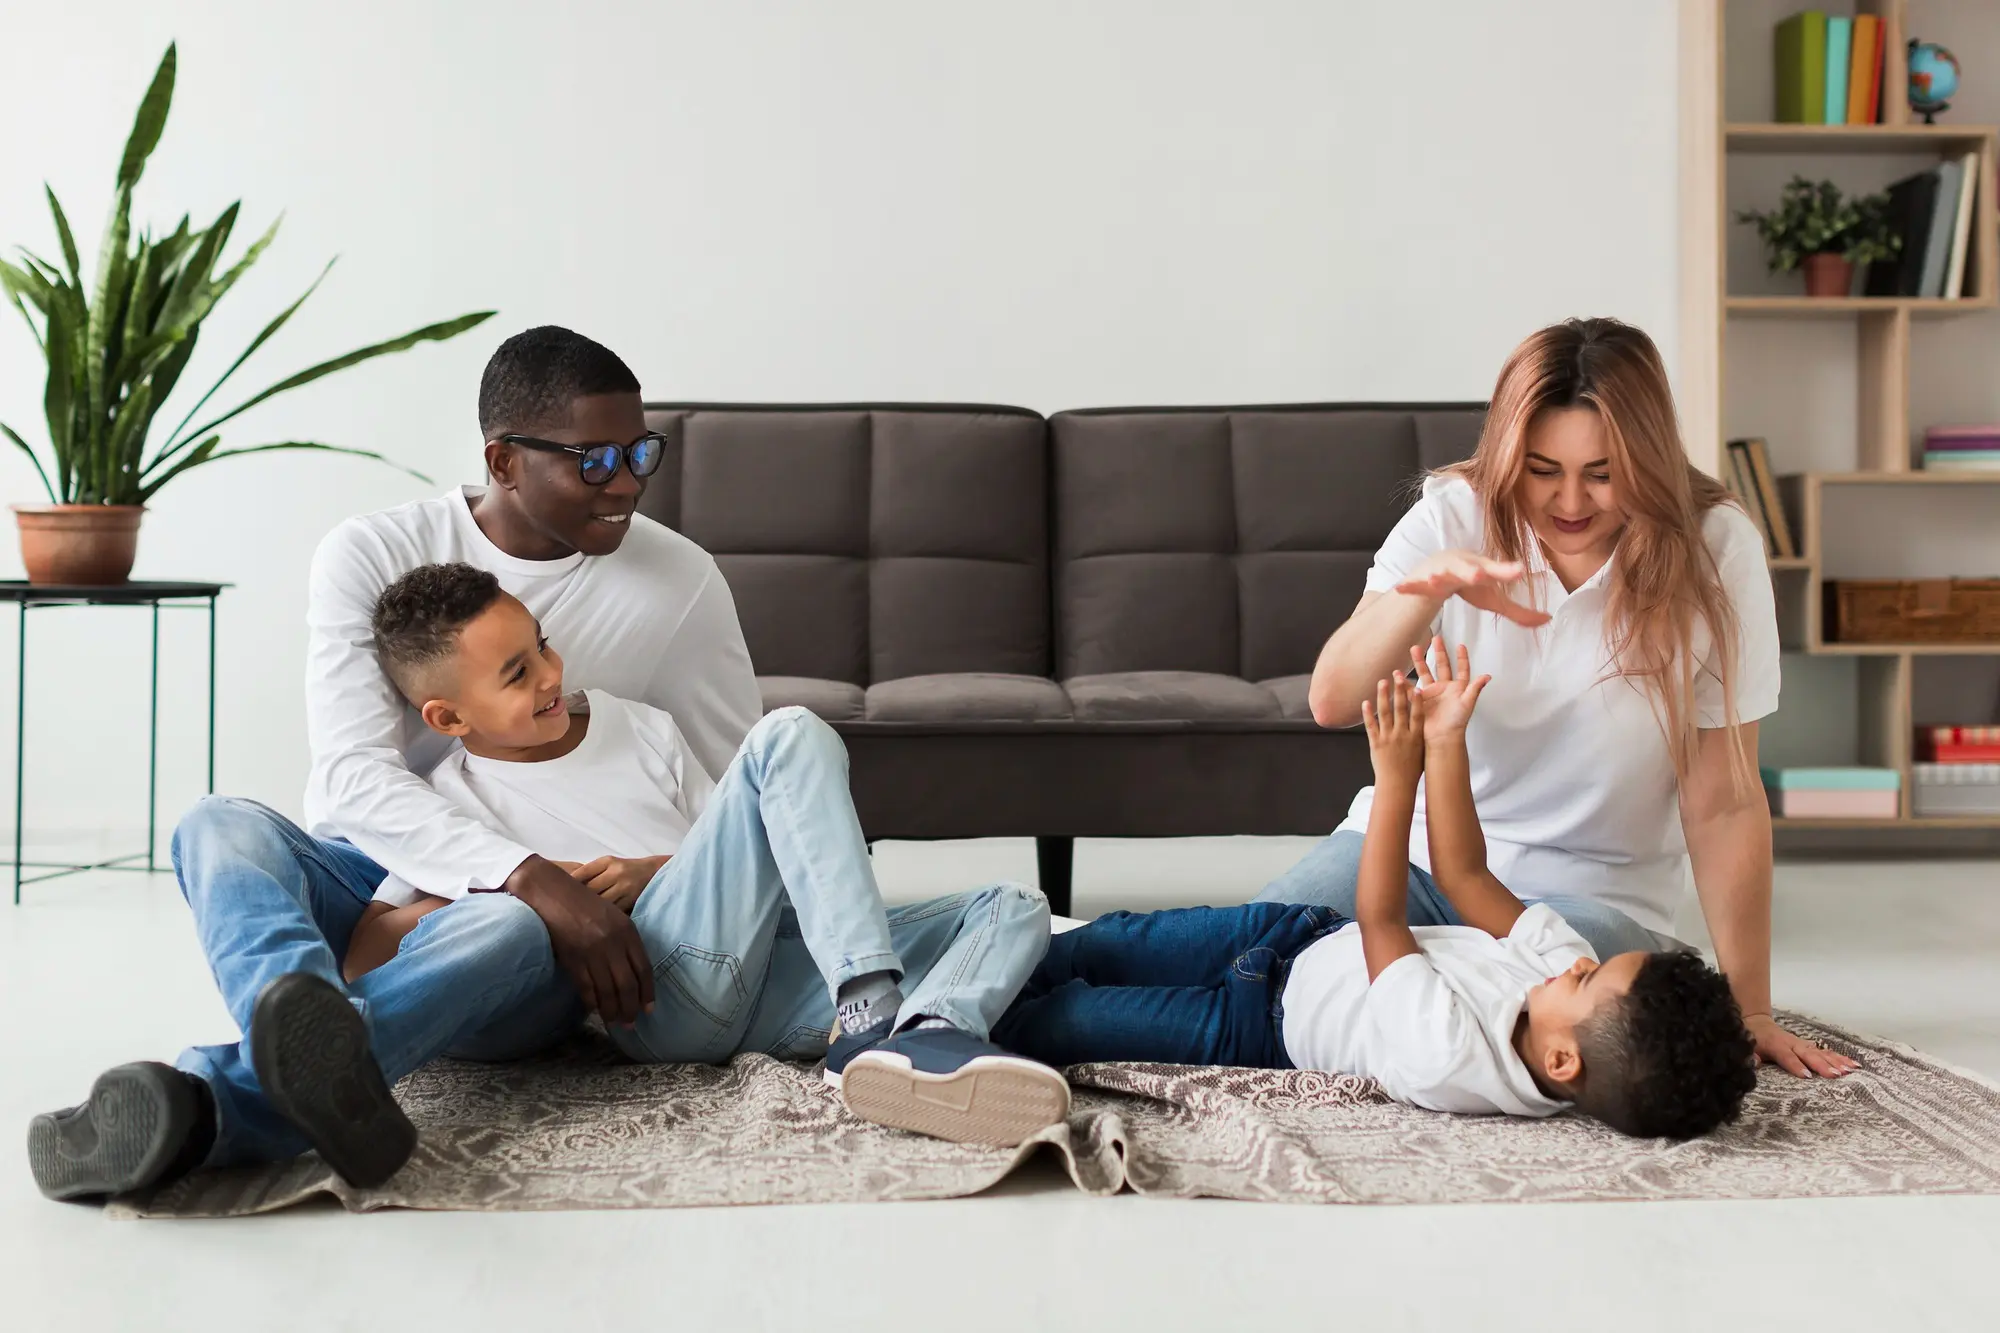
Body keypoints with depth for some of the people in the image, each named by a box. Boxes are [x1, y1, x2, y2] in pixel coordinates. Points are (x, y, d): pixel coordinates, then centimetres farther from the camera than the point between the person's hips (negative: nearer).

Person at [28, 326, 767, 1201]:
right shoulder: (372, 556, -5)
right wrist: (532, 878, -32)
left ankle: (200, 1104, -53)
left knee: (508, 931, -38)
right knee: (220, 824, -30)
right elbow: (355, 776, -18)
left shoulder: (679, 583, -3)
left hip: (542, 925, -1)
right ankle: (332, 1076, -59)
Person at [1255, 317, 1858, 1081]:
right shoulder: (1455, 517, -9)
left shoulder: (1712, 551, -14)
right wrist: (1430, 585, -36)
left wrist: (1750, 1009, -10)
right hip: (1413, 844, 2)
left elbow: (1723, 804, -12)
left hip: (1593, 894, -1)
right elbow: (1333, 704, -19)